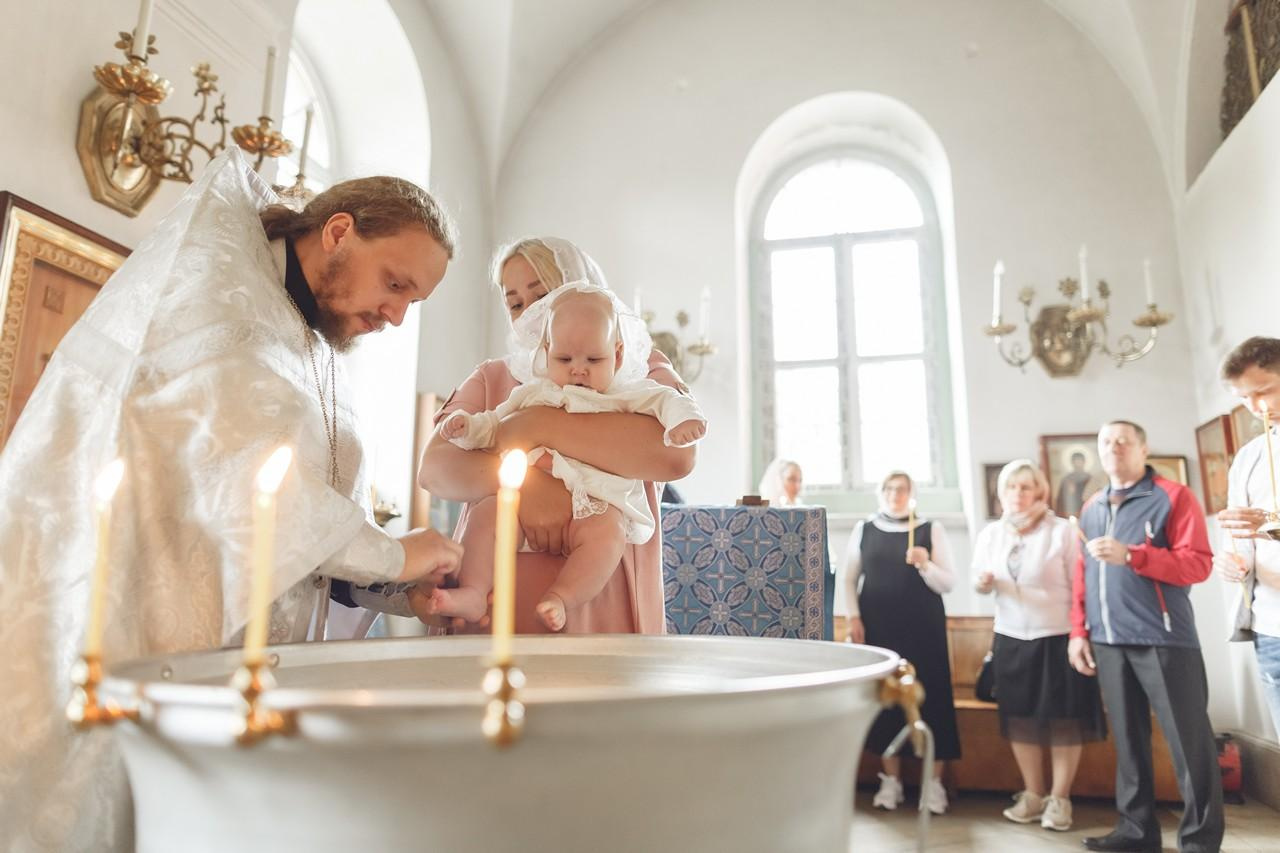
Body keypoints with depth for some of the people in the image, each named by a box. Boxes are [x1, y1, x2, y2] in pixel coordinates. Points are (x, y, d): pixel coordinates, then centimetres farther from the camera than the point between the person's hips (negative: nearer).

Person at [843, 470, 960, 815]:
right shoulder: (863, 529, 7)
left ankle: (933, 782, 11)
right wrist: (854, 618, -2)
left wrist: (925, 565, -19)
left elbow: (948, 583, -1)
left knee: (929, 696, -2)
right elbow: (850, 578, 8)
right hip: (878, 627, 1)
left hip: (923, 628, -1)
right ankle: (891, 780, 16)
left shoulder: (931, 530, 2)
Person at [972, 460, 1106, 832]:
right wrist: (982, 582, -11)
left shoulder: (1062, 531, -8)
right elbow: (981, 581, 13)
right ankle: (1033, 794, 24)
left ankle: (1060, 799, 18)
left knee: (1064, 720, 4)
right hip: (1011, 638, 4)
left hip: (1058, 637, -4)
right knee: (1020, 719, 9)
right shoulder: (990, 534, 6)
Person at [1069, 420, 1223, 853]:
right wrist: (1079, 630, 10)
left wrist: (1131, 556, -22)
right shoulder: (1091, 509, 15)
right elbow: (1081, 576, 16)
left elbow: (1198, 563, -11)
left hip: (1163, 639, -5)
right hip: (1108, 642, 6)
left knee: (1188, 740, 2)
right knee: (1128, 737, 12)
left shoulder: (1174, 497, -2)